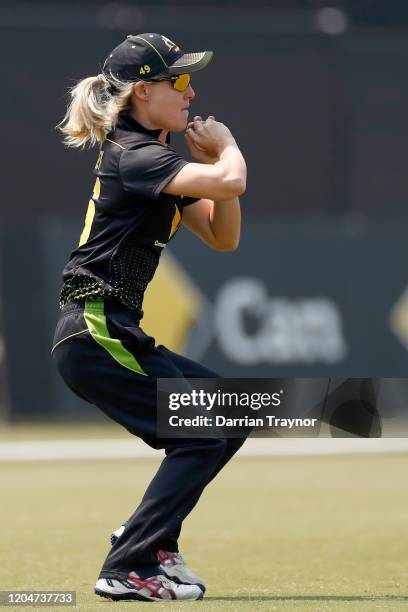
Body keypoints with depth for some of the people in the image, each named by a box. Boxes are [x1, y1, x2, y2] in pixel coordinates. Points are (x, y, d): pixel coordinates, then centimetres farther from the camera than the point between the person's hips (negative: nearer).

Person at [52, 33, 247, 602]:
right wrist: (225, 148, -6)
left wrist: (211, 158, 2)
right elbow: (230, 183, -28)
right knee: (204, 435, -11)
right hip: (97, 330, -10)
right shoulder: (133, 155, -14)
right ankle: (128, 569, -10)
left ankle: (148, 540, 16)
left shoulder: (158, 158, 17)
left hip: (112, 332, 10)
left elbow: (223, 237, 15)